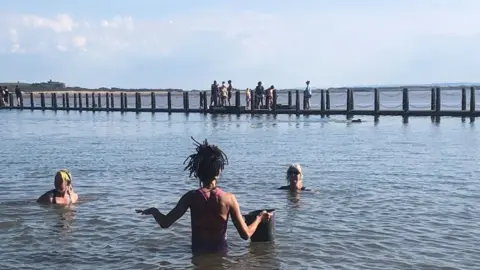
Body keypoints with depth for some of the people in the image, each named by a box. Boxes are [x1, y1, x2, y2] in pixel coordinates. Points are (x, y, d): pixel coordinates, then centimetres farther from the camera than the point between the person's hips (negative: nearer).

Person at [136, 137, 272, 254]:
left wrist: (153, 211, 13)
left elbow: (165, 223, -8)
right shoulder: (229, 198, -12)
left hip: (198, 253, 0)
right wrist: (260, 218, 9)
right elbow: (245, 234, -9)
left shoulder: (191, 197, -12)